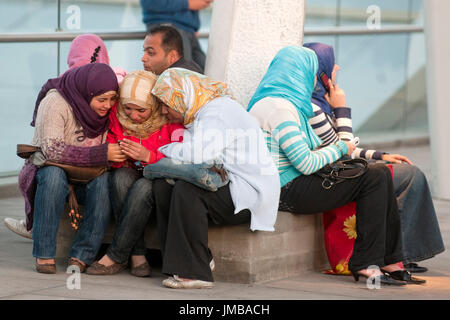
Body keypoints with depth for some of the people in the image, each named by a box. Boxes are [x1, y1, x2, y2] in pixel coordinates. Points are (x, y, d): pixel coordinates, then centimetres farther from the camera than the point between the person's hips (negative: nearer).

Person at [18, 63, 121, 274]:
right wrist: (101, 154, -32)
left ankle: (81, 256, -28)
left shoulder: (107, 108, -2)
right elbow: (53, 151, -28)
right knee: (54, 174, -38)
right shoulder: (55, 103, -20)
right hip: (47, 169, -4)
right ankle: (44, 254, -33)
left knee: (104, 181, -30)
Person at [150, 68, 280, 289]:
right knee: (162, 185, -5)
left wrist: (164, 150, -11)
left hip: (249, 194, -10)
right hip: (225, 190, 10)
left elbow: (198, 154, -30)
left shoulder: (217, 111, -15)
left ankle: (195, 273, -24)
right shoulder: (200, 113, 18)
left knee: (186, 190, -29)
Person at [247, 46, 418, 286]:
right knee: (373, 179, -12)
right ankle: (366, 264, -10)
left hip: (292, 185, 10)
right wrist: (341, 149, -3)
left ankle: (390, 260, 5)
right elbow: (306, 164, -20)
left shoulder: (288, 104, 19)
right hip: (286, 192, -10)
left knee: (380, 174, 6)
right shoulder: (279, 108, -16)